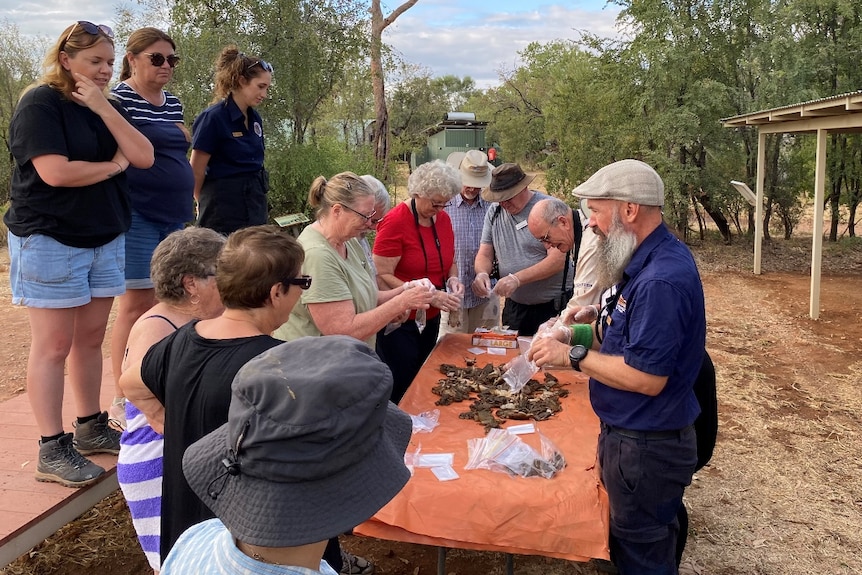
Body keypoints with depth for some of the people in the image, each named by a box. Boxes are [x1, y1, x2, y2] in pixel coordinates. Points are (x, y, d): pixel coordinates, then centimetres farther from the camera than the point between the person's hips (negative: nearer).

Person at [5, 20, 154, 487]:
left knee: (91, 339, 12)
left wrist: (103, 107, -9)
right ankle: (52, 451, 5)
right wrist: (113, 165, -6)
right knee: (54, 346, -2)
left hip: (105, 239, 7)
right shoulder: (40, 104, -8)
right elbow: (56, 172, -22)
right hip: (51, 242, -7)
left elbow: (144, 157, -1)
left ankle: (91, 428, 24)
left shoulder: (105, 107, 13)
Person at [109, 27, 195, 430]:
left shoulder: (173, 103, 15)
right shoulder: (119, 99, -7)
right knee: (138, 306, -4)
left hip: (175, 216, 7)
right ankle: (123, 401, 8)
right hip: (138, 216, -7)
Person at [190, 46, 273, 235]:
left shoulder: (255, 119, 10)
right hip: (224, 214, -7)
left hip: (255, 210, 7)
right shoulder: (213, 117, -11)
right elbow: (196, 172, -6)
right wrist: (206, 204, 7)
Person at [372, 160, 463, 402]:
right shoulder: (396, 221, -17)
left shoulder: (443, 219, 4)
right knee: (401, 391, -1)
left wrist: (453, 279, -5)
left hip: (430, 320, 7)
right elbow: (382, 277, -20)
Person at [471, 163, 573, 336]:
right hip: (514, 307, 5)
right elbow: (485, 254, 7)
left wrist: (516, 279, -28)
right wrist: (482, 273, -16)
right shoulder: (494, 212, 5)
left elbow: (557, 260, -19)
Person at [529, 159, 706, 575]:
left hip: (646, 446, -10)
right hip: (628, 433, 10)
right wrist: (577, 333, 2)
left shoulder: (662, 279, -29)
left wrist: (574, 356, -21)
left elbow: (647, 378, -29)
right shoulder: (648, 260, 4)